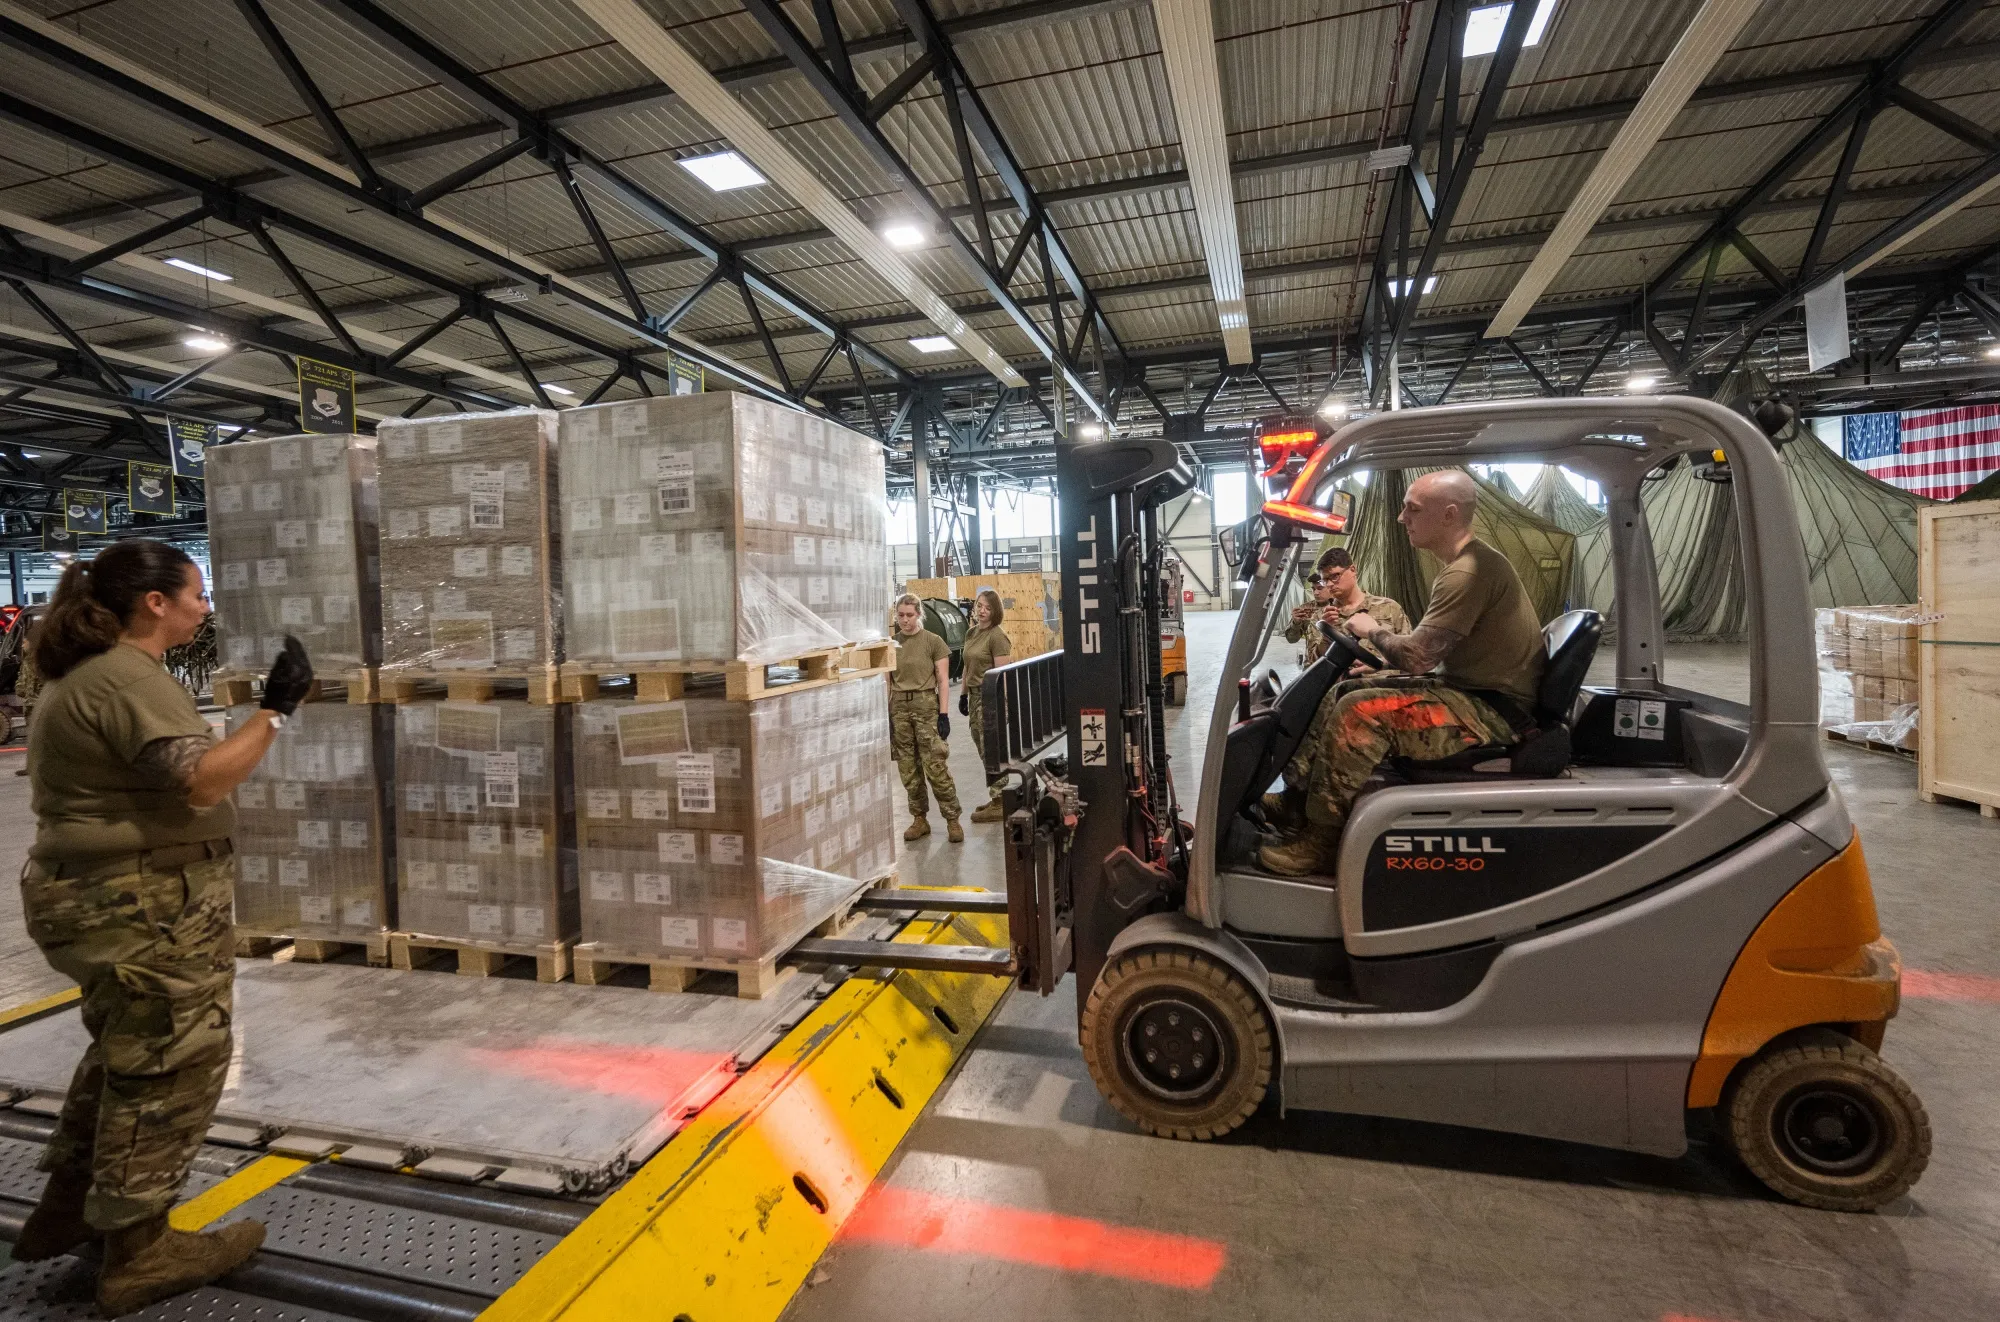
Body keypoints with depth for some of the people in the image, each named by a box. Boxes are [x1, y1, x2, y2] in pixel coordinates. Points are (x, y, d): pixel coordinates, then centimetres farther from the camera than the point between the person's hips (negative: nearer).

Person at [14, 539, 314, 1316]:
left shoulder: (86, 673, 13)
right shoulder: (129, 678, -20)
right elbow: (201, 782, -29)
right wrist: (276, 711, -24)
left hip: (106, 897, 11)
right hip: (145, 906, -11)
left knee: (125, 1055, 24)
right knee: (171, 1067, 1)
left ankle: (66, 1210, 37)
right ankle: (139, 1252, 13)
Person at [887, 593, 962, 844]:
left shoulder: (933, 641, -4)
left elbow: (943, 681, -4)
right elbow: (887, 682, 9)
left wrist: (943, 714, -10)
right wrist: (885, 715, 4)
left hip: (926, 705, -4)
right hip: (899, 707, 4)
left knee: (935, 767, -7)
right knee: (908, 769, 7)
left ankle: (952, 820, 2)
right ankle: (919, 819, 18)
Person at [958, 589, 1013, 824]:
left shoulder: (997, 636, -13)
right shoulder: (971, 634, 12)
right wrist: (962, 694, 17)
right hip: (975, 696, 8)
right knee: (985, 751, 13)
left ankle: (998, 804, 7)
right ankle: (996, 799, 24)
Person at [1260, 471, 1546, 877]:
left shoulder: (1467, 573, -21)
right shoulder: (1467, 564, 13)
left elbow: (1416, 658, -23)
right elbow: (1428, 652, 16)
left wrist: (1374, 631, -5)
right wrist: (1379, 635, 3)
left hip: (1495, 712, -11)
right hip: (1474, 693, 11)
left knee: (1359, 711, -24)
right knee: (1344, 692, 8)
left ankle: (1319, 843, -16)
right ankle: (1300, 796, 7)